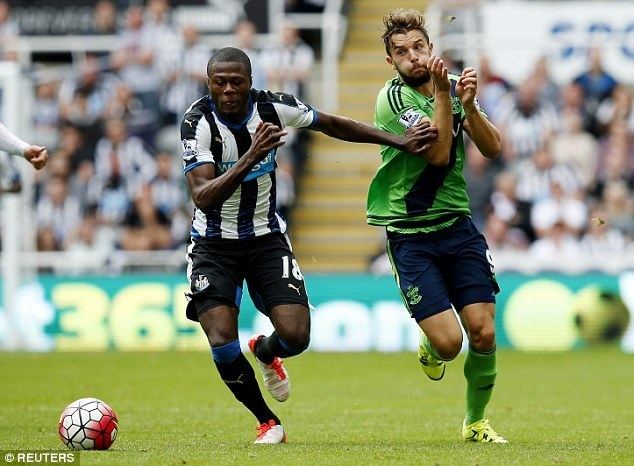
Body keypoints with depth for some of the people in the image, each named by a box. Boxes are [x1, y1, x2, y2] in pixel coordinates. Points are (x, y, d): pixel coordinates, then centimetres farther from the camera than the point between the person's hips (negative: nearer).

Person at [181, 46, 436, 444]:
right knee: (222, 343, -18)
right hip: (214, 243, -2)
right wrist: (249, 159, -43)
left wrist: (399, 141, 5)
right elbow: (203, 197, -31)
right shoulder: (198, 121, -21)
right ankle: (268, 422, 7)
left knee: (296, 336, -13)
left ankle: (265, 352, 27)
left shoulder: (273, 107, -12)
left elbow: (333, 125, 5)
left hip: (266, 239, 2)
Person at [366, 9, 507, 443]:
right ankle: (430, 350, 26)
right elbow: (438, 153, -20)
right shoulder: (393, 97, -12)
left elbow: (493, 149, -2)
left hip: (458, 225, 4)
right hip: (410, 234, -4)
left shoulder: (454, 85, 5)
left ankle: (476, 421, 16)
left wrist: (469, 104, -16)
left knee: (483, 332, -7)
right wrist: (442, 93, -24)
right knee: (448, 341, -13)